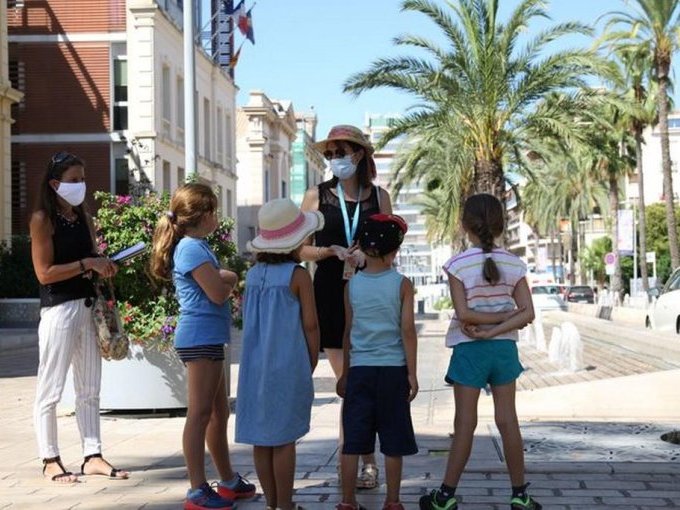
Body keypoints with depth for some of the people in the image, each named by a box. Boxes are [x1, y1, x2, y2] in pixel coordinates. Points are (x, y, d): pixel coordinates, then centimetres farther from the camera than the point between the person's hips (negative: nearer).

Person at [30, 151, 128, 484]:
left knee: (89, 389, 10)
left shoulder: (83, 217, 13)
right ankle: (50, 460, 8)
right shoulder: (42, 219, -7)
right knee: (51, 390, 0)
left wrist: (104, 267, 1)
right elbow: (44, 273, -13)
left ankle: (93, 456, 16)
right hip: (59, 309, -7)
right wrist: (87, 264, -17)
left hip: (88, 305, 7)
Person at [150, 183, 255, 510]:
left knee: (219, 413, 18)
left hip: (207, 339, 10)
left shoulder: (194, 246, 18)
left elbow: (215, 282, 14)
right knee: (200, 414, -9)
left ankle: (228, 481, 28)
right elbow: (218, 293, -19)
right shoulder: (192, 249, -14)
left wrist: (223, 276, -5)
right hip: (200, 337, -10)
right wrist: (231, 279, 0)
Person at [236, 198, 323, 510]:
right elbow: (310, 325, -9)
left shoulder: (253, 275, 6)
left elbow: (248, 320, 12)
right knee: (284, 440, 1)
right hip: (287, 367, -5)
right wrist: (312, 364, 4)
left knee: (261, 439, 9)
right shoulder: (298, 276, -9)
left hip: (255, 367, 5)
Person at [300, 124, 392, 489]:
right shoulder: (317, 196, 4)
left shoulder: (378, 196, 7)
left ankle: (359, 461, 11)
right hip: (331, 295, -1)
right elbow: (300, 250, 3)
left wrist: (366, 255, -11)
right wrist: (332, 251, -15)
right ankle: (363, 461, 9)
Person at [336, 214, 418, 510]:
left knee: (352, 440, 5)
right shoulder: (402, 284, -3)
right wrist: (412, 374, -1)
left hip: (359, 369, 2)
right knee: (393, 442, 7)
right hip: (393, 369, -2)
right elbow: (407, 330, -6)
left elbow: (348, 332, 8)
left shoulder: (352, 285, 3)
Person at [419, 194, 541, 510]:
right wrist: (495, 330, -10)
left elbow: (463, 314, -18)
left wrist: (486, 324, -6)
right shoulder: (514, 265, 1)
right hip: (505, 348, 3)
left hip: (469, 350, -3)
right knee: (508, 420, 8)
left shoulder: (458, 265, -10)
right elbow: (527, 314, -6)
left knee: (465, 424, 1)